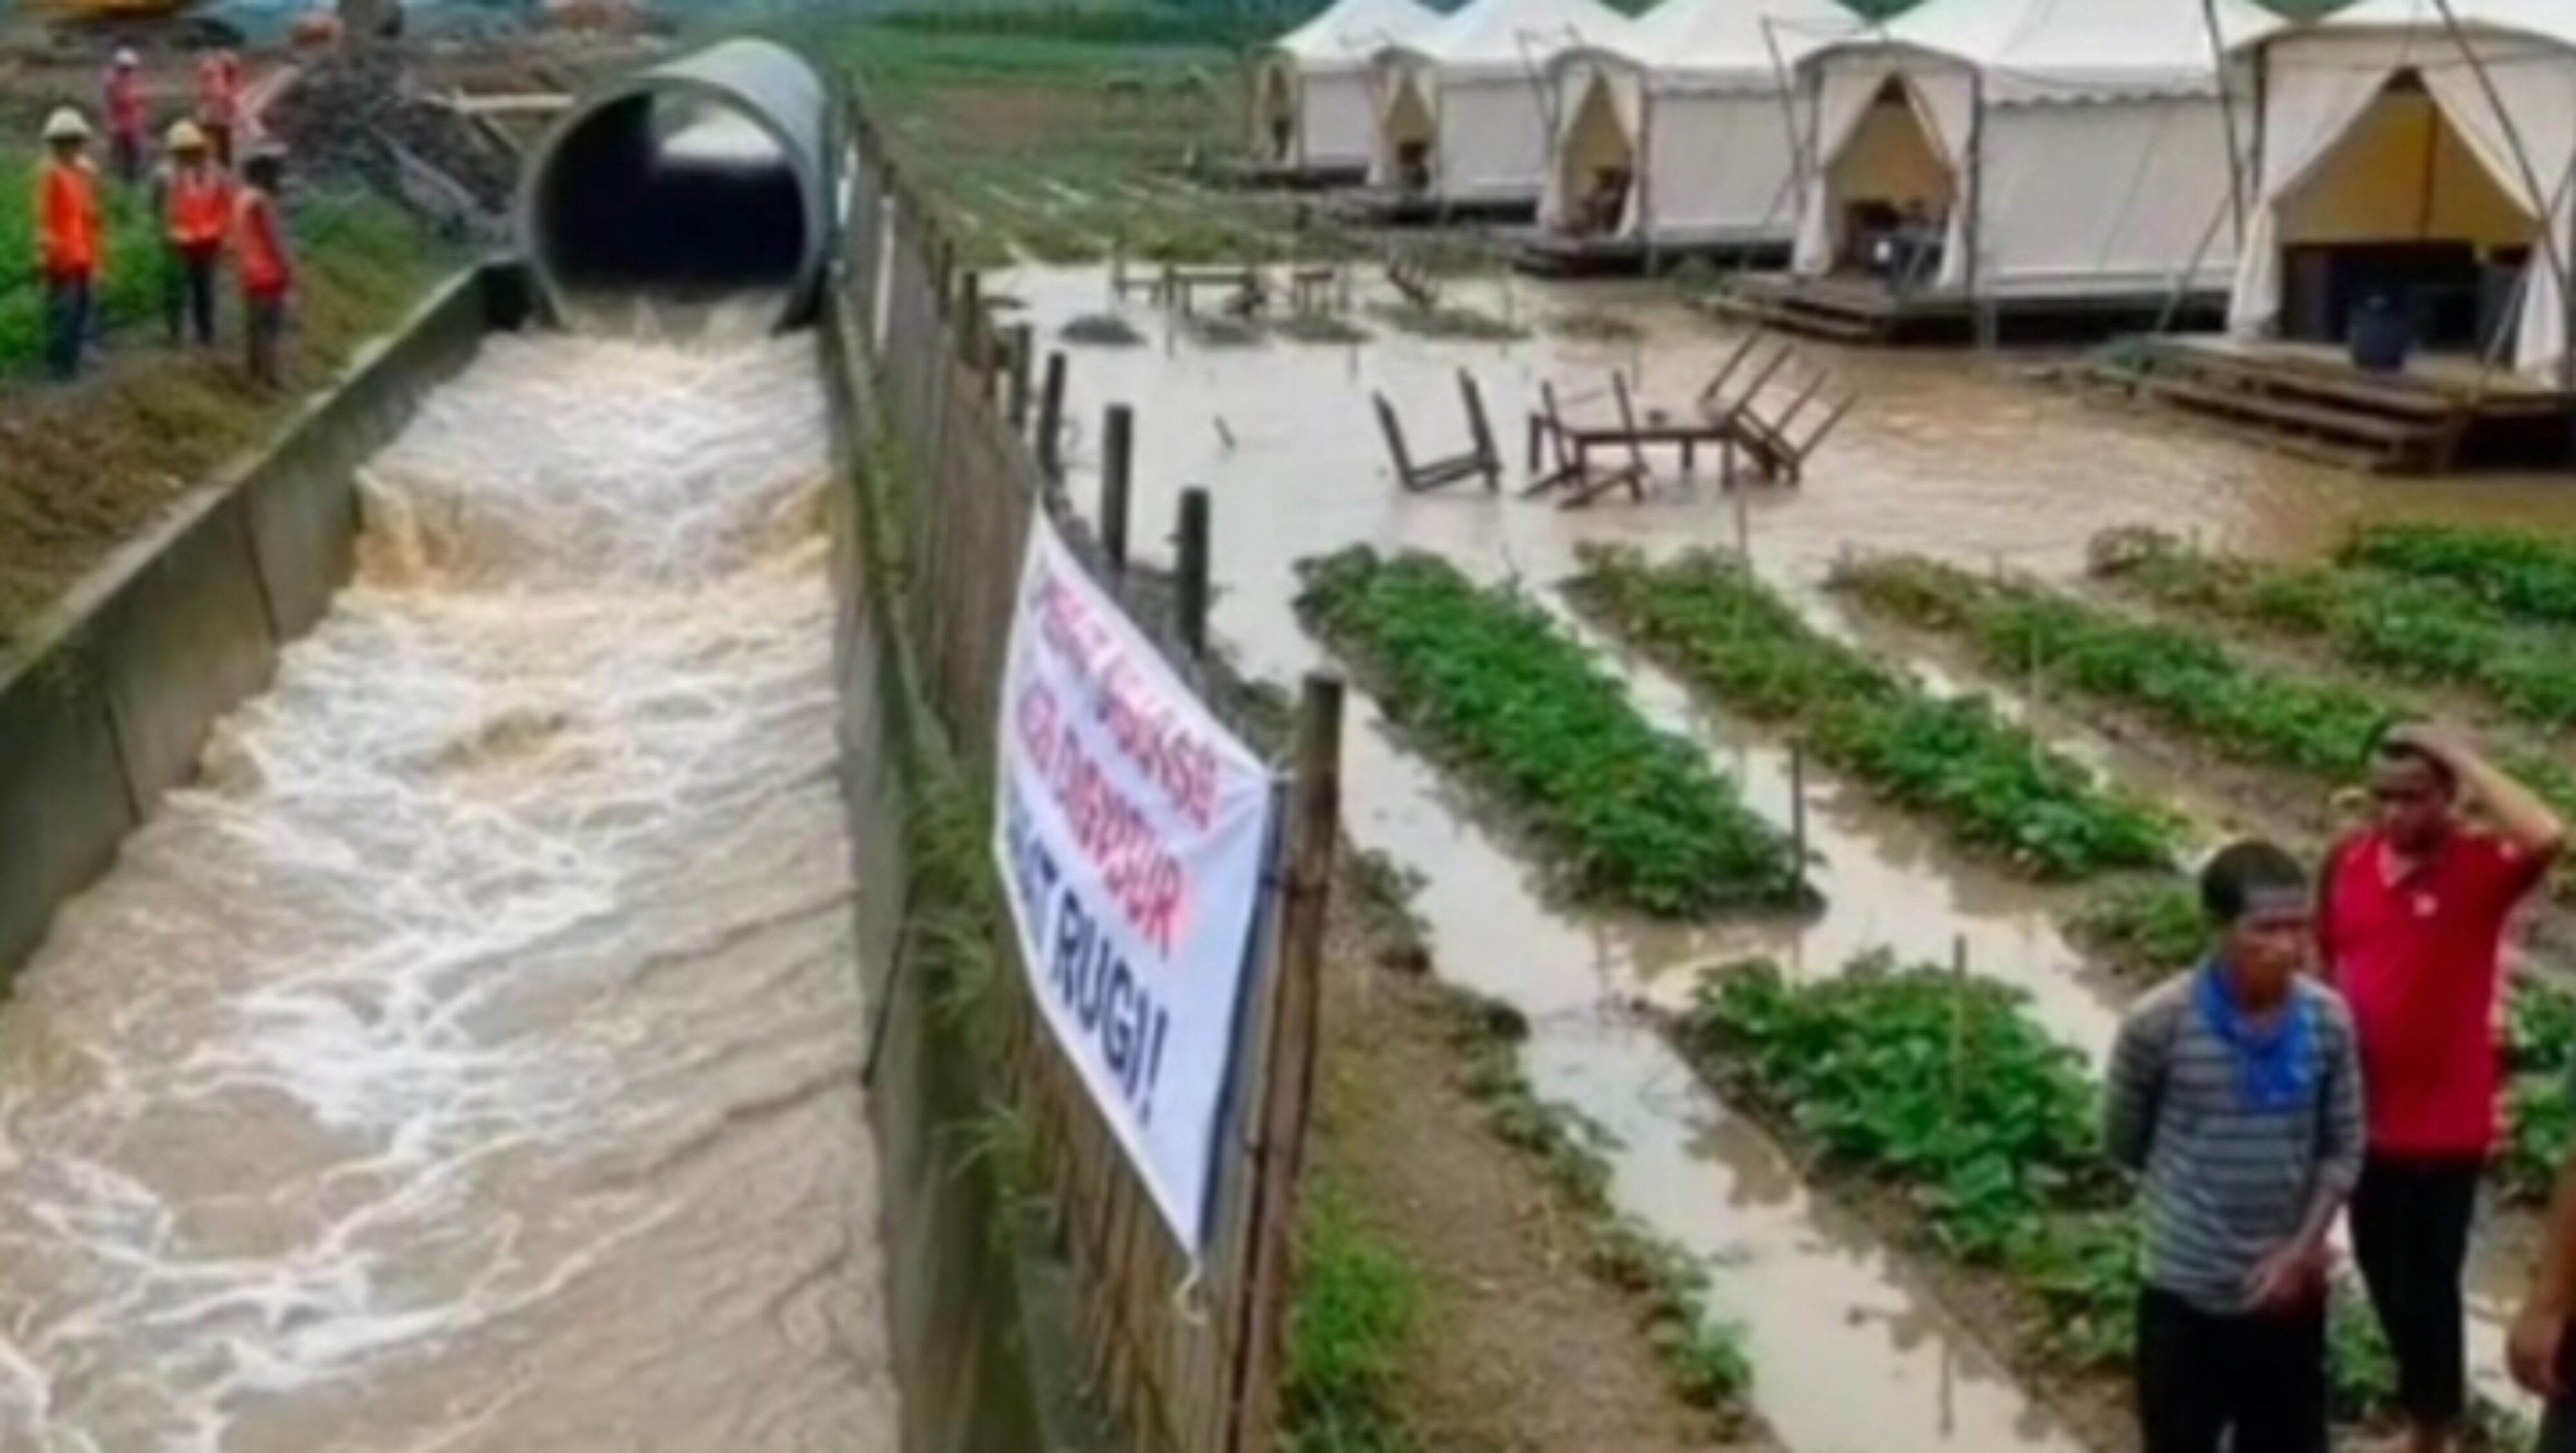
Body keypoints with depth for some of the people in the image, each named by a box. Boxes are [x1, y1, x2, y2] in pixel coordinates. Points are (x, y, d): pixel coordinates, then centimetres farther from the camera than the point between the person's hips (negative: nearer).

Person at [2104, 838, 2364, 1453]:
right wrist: (2191, 1196, 5)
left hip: (2289, 1289, 3)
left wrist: (2303, 1247, -10)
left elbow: (2344, 1149, 0)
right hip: (2186, 1294, -3)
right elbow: (2123, 1141, -3)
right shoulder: (2158, 1023, -19)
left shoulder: (2328, 1020, -9)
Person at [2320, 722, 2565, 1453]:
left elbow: (2547, 837, -41)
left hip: (2443, 1123, -6)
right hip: (2363, 1113, 6)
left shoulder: (2479, 868, -17)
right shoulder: (2348, 860, -3)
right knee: (2381, 1266, 21)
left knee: (2426, 1280, 7)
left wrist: (2461, 756, -32)